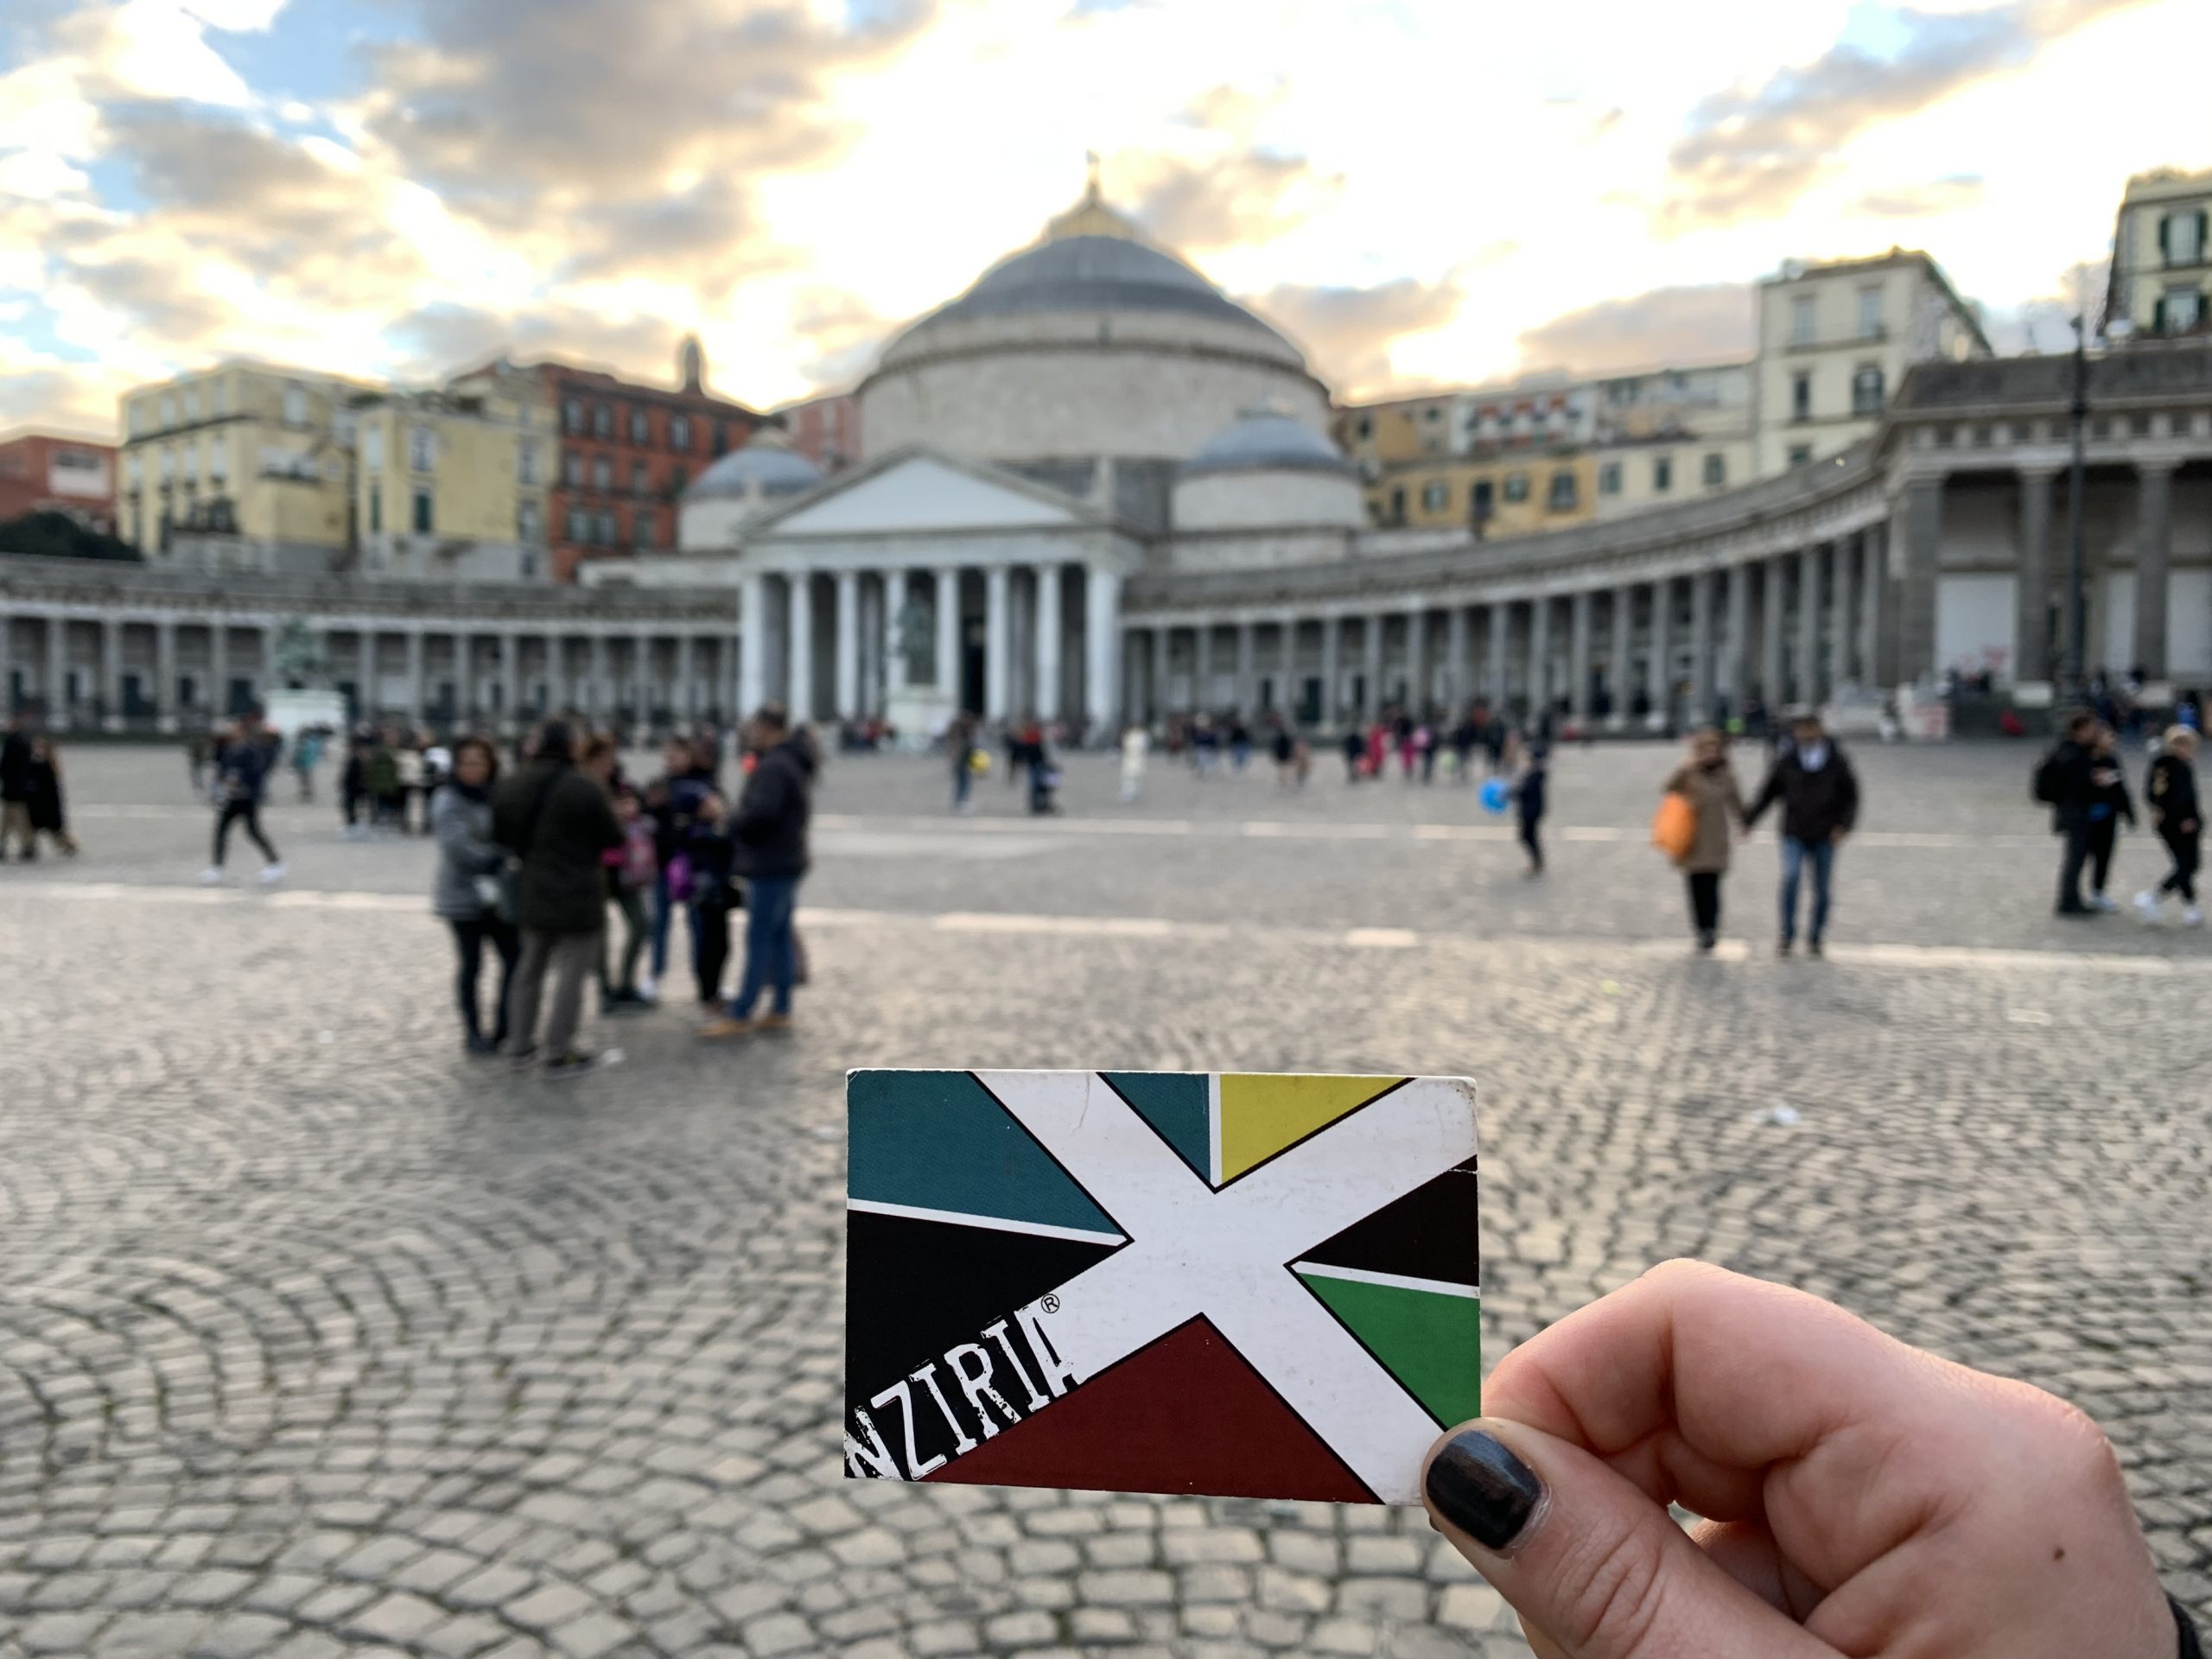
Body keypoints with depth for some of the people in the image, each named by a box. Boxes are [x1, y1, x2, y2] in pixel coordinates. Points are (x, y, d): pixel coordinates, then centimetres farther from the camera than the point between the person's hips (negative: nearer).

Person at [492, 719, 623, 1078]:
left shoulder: (509, 787, 2)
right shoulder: (585, 788, -18)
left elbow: (499, 837, 10)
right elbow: (613, 839, -11)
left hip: (532, 895, 6)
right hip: (577, 897, -6)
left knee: (530, 968, 20)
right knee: (571, 974, 1)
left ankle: (520, 1045, 26)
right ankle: (558, 1055, 5)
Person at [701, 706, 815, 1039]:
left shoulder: (773, 767, -19)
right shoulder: (796, 764, 14)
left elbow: (761, 811, -30)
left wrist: (733, 822, -11)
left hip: (769, 866, -10)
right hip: (787, 862, 10)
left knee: (759, 941, -6)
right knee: (780, 938, 14)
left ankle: (740, 1017, -1)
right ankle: (781, 1010, 20)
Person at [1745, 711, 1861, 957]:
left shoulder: (1836, 761, 1)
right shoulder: (1785, 761, -1)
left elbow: (1851, 795, 8)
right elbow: (1767, 793, 6)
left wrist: (1844, 825, -6)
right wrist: (1749, 820, -1)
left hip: (1824, 837, 1)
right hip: (1794, 835, -1)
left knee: (1822, 889, 6)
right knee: (1790, 877, -21)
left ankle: (1815, 938, 21)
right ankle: (1787, 935, -12)